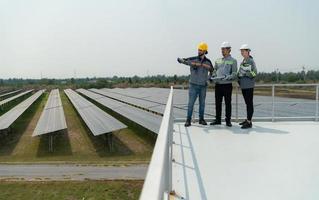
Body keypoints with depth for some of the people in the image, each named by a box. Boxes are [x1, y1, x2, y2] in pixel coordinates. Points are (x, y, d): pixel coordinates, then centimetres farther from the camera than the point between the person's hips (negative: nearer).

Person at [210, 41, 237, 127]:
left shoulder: (233, 61, 1)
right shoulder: (218, 60, 15)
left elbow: (234, 74, -6)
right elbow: (214, 70, 18)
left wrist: (226, 77, -22)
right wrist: (213, 77, -3)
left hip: (227, 85, -4)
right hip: (218, 84, 4)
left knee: (228, 103, 3)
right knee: (218, 103, 9)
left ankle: (228, 120, 11)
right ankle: (218, 119, 19)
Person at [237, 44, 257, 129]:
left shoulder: (251, 61, -9)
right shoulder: (242, 62, 14)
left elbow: (254, 73, -15)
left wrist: (245, 73, -16)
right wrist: (239, 79, 11)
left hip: (249, 86, -8)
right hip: (243, 86, 8)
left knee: (249, 103, -5)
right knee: (247, 103, 15)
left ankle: (249, 122, -2)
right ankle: (247, 119, 24)